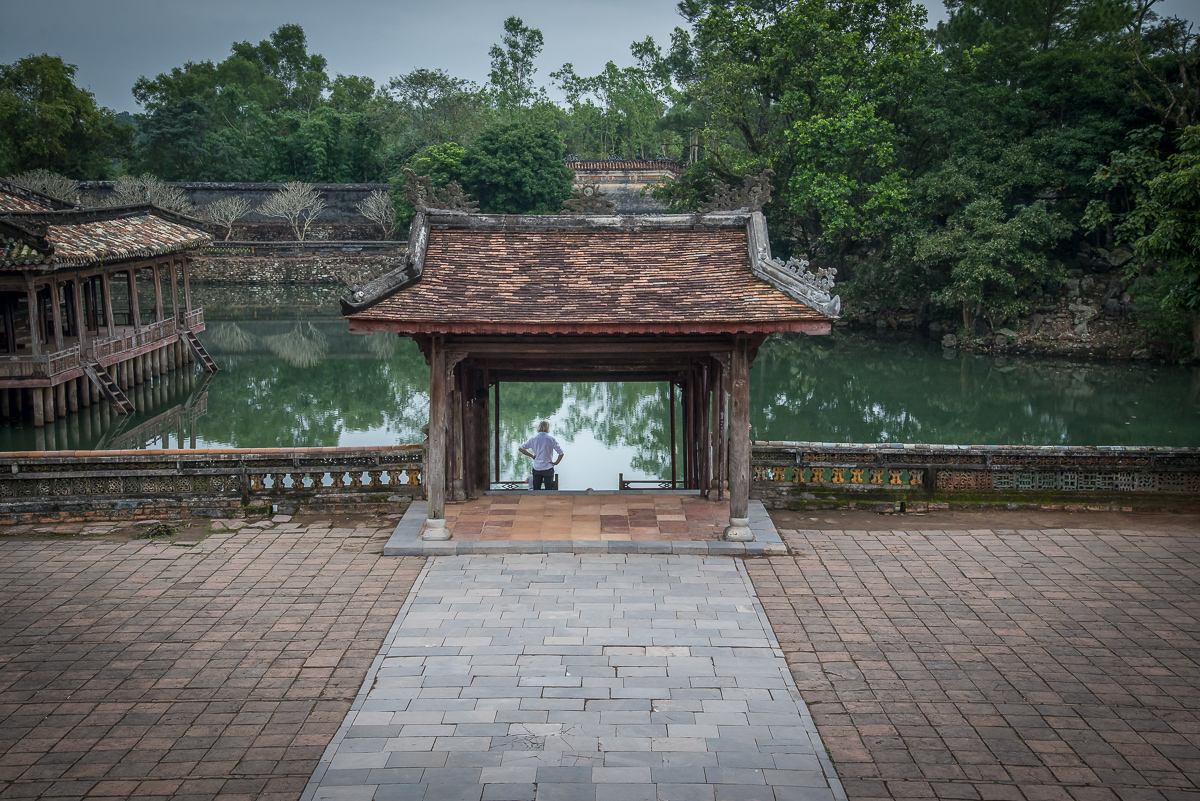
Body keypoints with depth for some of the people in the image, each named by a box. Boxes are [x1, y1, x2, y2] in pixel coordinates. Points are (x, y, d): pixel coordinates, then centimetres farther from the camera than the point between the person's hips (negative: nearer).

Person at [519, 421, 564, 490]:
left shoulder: (533, 439, -4)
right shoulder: (551, 439, -11)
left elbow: (521, 448, 1)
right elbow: (561, 453, -15)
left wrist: (531, 456, 8)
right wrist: (556, 462, 0)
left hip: (536, 468, 2)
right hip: (548, 468, -2)